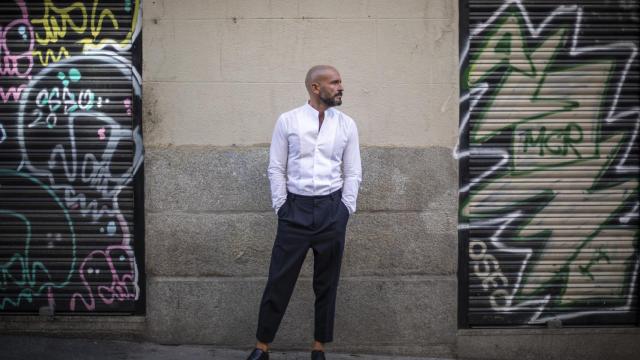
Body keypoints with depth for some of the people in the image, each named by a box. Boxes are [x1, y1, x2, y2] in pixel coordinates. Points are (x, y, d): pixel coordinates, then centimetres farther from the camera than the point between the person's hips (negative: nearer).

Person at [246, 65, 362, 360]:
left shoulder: (347, 125, 5)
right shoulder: (287, 121, 0)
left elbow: (353, 173, 6)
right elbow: (276, 168, 2)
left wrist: (345, 209, -1)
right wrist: (281, 206, -4)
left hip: (332, 209, 2)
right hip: (295, 207, -2)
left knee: (326, 283, 9)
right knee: (279, 280, 1)